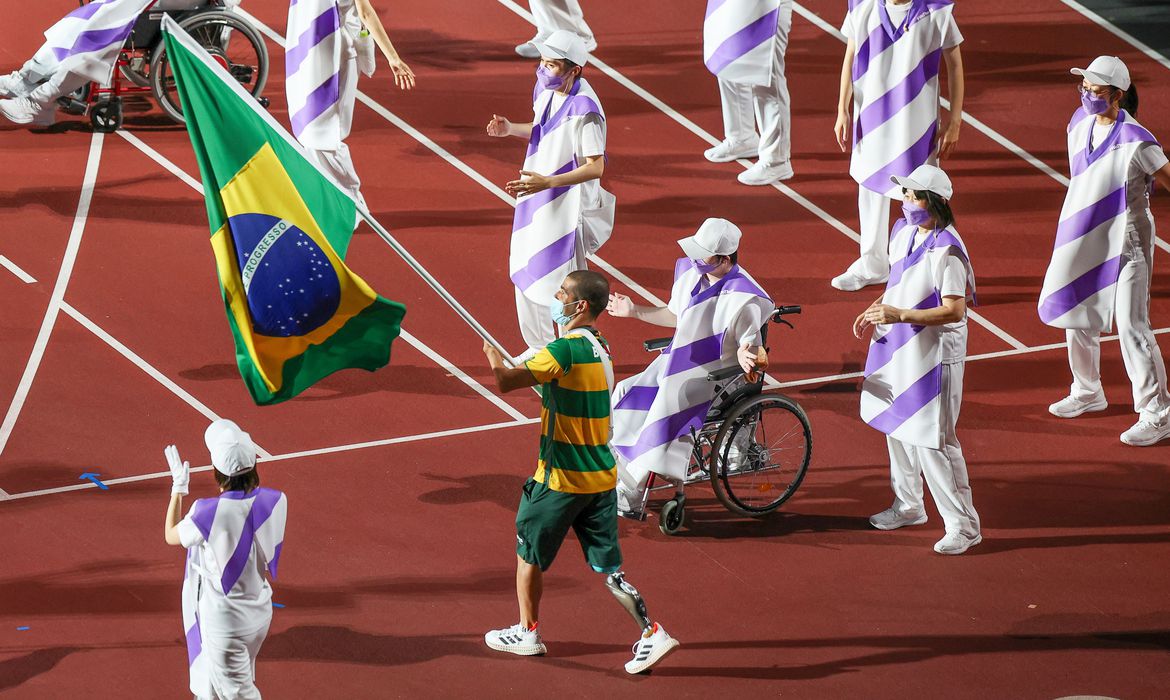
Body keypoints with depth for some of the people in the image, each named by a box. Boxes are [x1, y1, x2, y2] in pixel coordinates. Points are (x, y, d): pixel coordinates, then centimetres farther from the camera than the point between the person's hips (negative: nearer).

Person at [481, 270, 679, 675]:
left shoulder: (566, 349, -19)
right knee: (608, 568, 9)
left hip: (561, 478, -7)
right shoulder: (600, 349, 8)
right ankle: (653, 634, -1)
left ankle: (527, 632, 26)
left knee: (529, 554, 14)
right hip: (600, 477, 7)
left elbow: (505, 382, -22)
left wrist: (493, 357, -4)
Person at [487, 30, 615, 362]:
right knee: (525, 275, 18)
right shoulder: (544, 89, 0)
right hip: (535, 200, 9)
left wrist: (547, 182, -34)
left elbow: (595, 168, -25)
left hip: (567, 207, -9)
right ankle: (539, 347, 35)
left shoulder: (584, 109, -25)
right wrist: (511, 129, 0)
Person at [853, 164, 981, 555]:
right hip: (897, 347, 9)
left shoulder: (947, 250, -23)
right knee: (897, 428, 22)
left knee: (932, 441, -8)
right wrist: (877, 310, 4)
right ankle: (908, 506, 40)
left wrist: (900, 315, -27)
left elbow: (954, 310, -25)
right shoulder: (903, 232, 4)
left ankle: (963, 525, 1)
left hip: (933, 354, -9)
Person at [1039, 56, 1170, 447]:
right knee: (1078, 318, 19)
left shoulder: (1136, 142, -22)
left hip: (1125, 244, -8)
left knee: (1131, 327, -9)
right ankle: (1087, 392, 40)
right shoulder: (1080, 124, 1)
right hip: (1083, 239, 8)